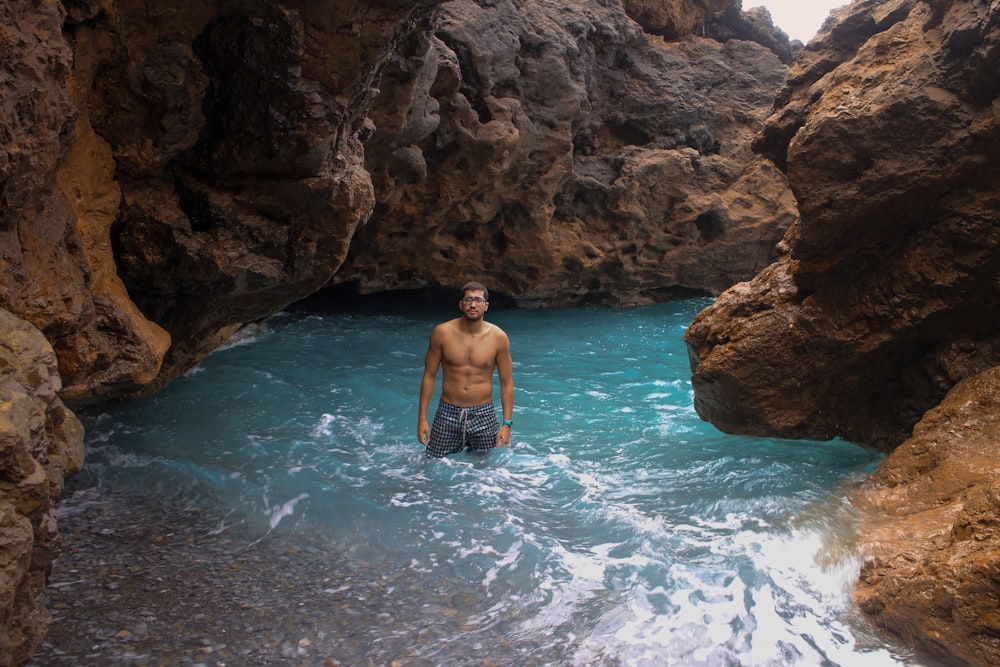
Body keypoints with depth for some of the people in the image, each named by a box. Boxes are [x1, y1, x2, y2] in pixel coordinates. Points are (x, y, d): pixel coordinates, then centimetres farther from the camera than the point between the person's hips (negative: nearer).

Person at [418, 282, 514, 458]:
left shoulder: (498, 337, -4)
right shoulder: (442, 333, -4)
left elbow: (506, 384, 1)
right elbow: (429, 376, 2)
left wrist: (507, 423, -5)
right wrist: (422, 418, -2)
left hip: (483, 415, 0)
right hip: (448, 414, 0)